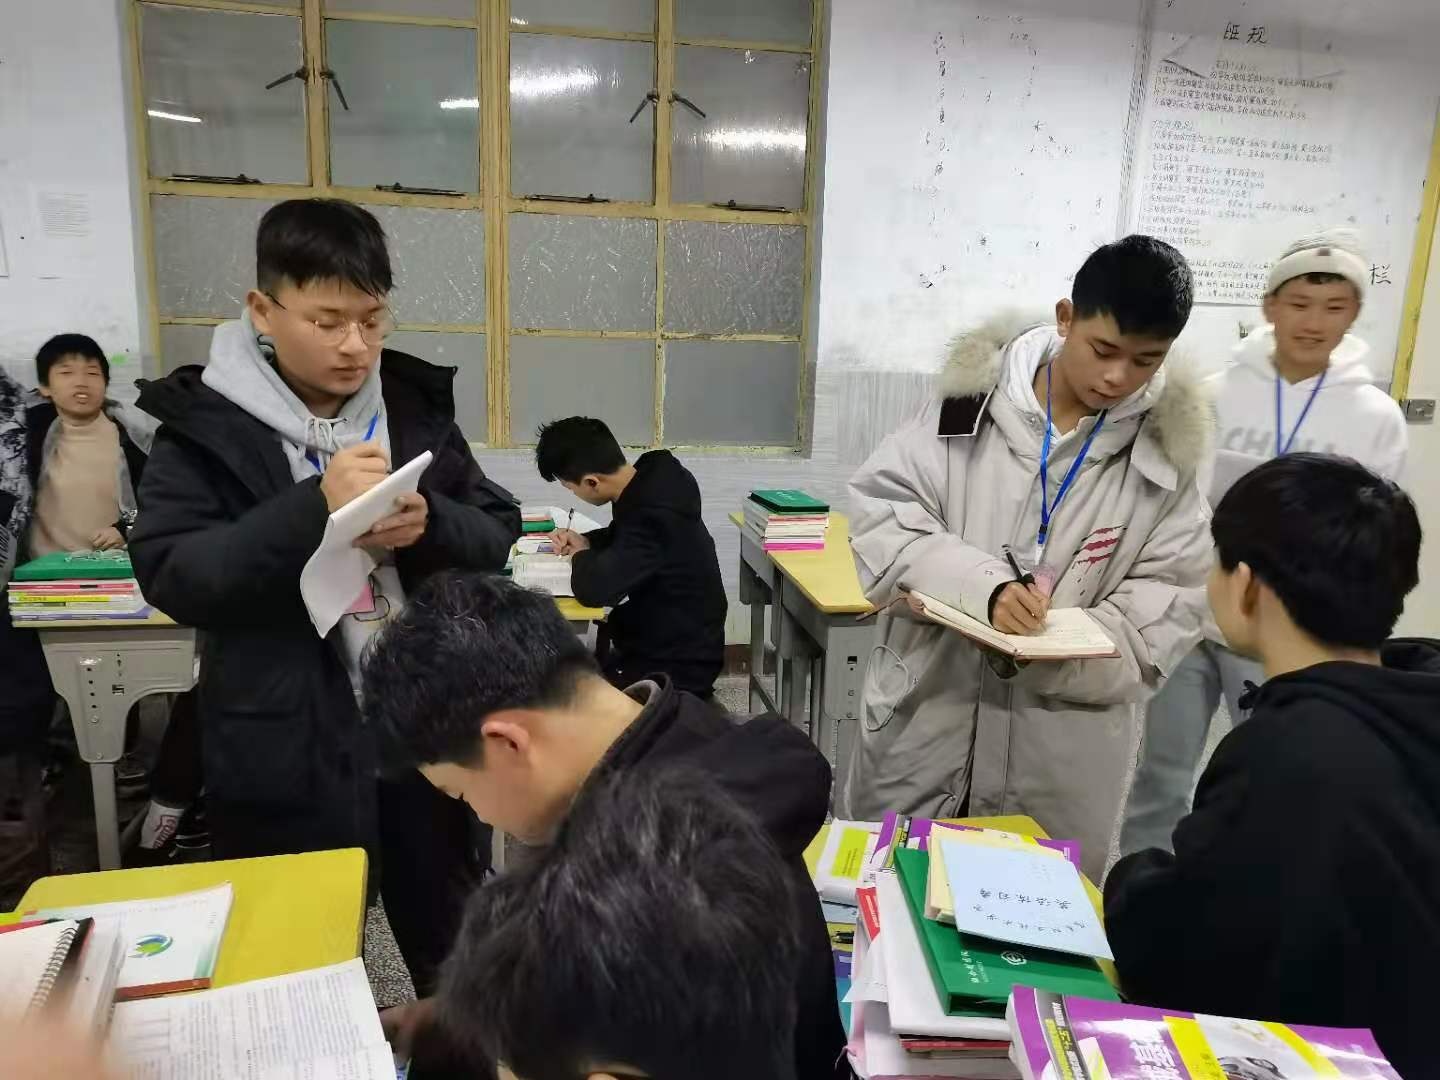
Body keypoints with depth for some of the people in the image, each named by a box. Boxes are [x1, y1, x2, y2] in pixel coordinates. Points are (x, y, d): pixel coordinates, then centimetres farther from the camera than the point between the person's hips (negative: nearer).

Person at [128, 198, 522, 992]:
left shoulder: (416, 403, 2)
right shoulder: (205, 422, -7)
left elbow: (500, 538, 2)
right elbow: (171, 577, -15)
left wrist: (429, 524, -19)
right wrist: (313, 508, -27)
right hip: (288, 753, -3)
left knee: (455, 952, 22)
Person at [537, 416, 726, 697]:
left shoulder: (653, 514, -30)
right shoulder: (650, 477, -2)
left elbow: (594, 588, -35)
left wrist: (581, 556, -13)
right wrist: (586, 541, 1)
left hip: (676, 667, -9)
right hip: (667, 640, 9)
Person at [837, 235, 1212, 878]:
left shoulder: (1165, 448, -3)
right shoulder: (972, 395, -7)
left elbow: (1168, 603, -3)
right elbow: (880, 510, -9)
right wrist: (980, 588, -25)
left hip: (1060, 746, 1)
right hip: (923, 714, 0)